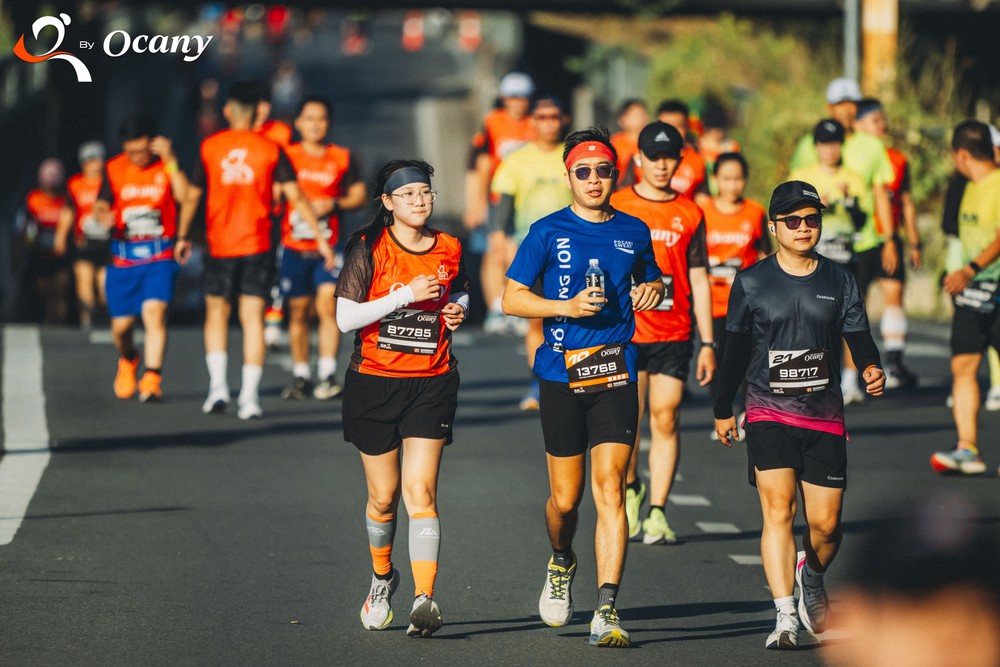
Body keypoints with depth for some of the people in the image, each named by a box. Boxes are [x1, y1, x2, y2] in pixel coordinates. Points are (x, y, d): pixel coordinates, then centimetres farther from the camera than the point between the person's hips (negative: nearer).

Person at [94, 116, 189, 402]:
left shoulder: (166, 166, -2)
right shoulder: (114, 169, 5)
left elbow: (185, 196, -17)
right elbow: (102, 205, 0)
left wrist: (170, 161, -23)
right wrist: (102, 214, -23)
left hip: (159, 256, -2)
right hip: (123, 257, 3)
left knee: (155, 312, -22)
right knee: (121, 325, 6)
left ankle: (152, 379, -23)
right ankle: (128, 361, 40)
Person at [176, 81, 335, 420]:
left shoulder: (209, 147, 0)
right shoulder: (271, 150, -1)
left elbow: (191, 197, 7)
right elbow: (296, 196, -5)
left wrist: (182, 236, 21)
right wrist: (320, 239, -1)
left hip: (219, 245, 0)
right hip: (257, 245, 0)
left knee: (216, 314, 15)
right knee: (252, 318, 1)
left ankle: (218, 386, 2)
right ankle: (249, 397, -4)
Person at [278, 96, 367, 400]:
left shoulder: (342, 158, 5)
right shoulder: (287, 157, 4)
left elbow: (359, 195, 8)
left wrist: (335, 204, -10)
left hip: (327, 247, -1)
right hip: (293, 246, 1)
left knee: (328, 305, -15)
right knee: (298, 312, 7)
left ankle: (327, 375, -15)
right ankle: (301, 377, 18)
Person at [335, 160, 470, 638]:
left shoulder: (449, 249, 4)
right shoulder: (368, 249, -6)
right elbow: (345, 318, -13)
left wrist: (458, 311, 2)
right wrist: (405, 295, -19)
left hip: (432, 383, 1)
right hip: (374, 382, -1)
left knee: (420, 492, -13)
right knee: (383, 496, 9)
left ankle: (424, 598, -22)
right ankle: (382, 577, 37)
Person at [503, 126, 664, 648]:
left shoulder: (634, 232, 9)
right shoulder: (548, 232, 1)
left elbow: (650, 278, 27)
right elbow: (511, 297, 1)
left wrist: (653, 289, 3)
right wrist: (566, 306, -13)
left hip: (615, 375, 1)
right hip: (561, 375, -1)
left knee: (609, 487, -12)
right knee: (566, 496, 7)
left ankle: (606, 612, -15)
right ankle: (561, 564, 41)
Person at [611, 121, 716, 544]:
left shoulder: (690, 214, 8)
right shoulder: (616, 207, 3)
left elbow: (698, 281, 10)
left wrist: (708, 343, 7)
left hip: (674, 335, 1)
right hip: (625, 333, -1)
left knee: (665, 419, -5)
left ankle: (657, 512, -2)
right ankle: (631, 489, 27)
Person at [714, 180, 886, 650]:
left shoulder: (839, 281, 7)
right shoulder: (751, 283, 3)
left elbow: (858, 337, 5)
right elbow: (735, 350, 10)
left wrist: (871, 368, -17)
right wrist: (723, 409, 13)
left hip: (824, 416, 2)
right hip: (769, 412, -2)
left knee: (825, 522, 2)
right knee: (778, 508, -17)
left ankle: (811, 579, 36)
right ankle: (785, 617, -20)